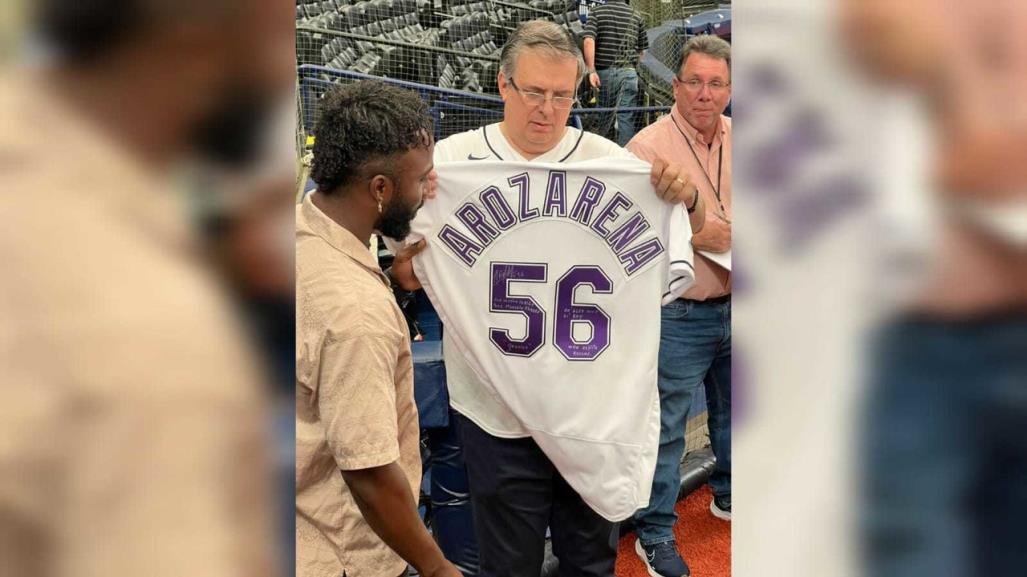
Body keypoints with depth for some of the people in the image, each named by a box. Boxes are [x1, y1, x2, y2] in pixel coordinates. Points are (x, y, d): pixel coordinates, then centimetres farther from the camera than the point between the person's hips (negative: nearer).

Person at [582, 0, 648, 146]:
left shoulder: (597, 12, 2)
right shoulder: (636, 16, 9)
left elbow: (588, 41, -11)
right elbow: (642, 50, 10)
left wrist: (591, 70, -13)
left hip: (604, 71, 0)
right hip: (628, 72, 0)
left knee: (604, 117, 10)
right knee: (626, 118, 1)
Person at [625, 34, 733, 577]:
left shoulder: (736, 139, 6)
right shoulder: (648, 146, -15)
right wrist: (693, 235, -24)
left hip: (734, 308, 7)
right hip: (680, 314, -6)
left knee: (731, 412, 23)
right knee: (665, 426, 2)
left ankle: (726, 495, 45)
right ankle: (655, 532, 17)